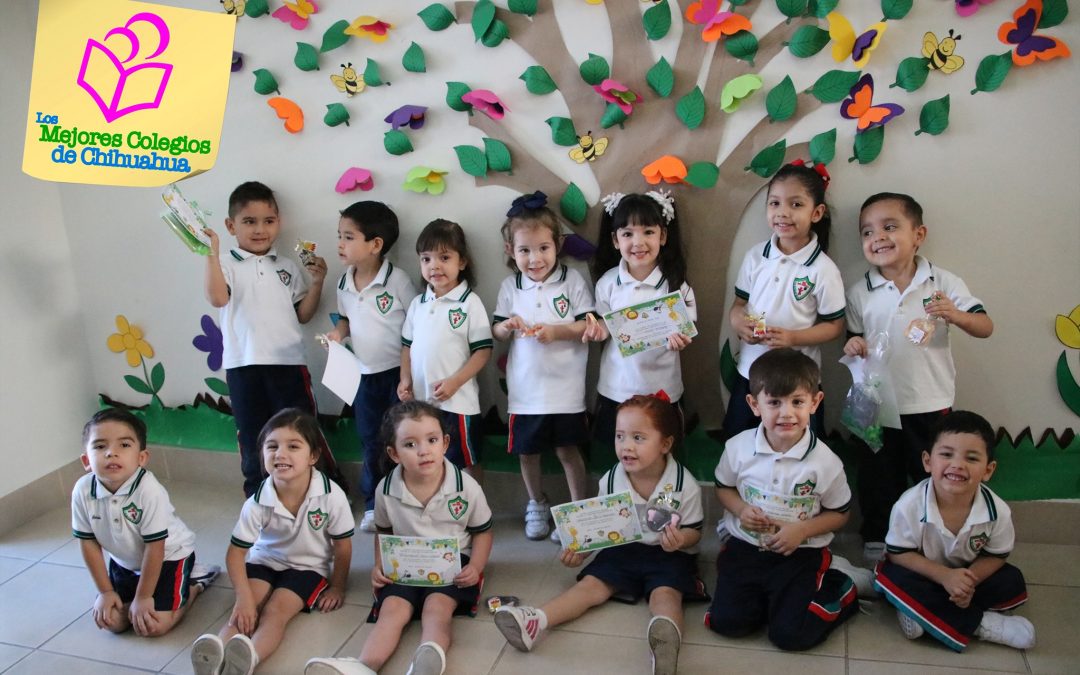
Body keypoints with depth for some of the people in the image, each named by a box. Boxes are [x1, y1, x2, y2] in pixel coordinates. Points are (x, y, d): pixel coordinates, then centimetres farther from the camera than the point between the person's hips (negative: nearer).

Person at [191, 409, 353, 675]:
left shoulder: (331, 496, -26)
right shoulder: (258, 502, -21)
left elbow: (342, 546, -11)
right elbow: (236, 552, -13)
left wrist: (337, 588, -2)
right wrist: (244, 598, -24)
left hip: (308, 566, -3)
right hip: (264, 561, 3)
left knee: (276, 610, -28)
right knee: (244, 613, -22)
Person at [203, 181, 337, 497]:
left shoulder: (287, 267, 12)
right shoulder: (227, 264, 1)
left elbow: (303, 314, 12)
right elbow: (217, 298, -19)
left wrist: (317, 282, 1)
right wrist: (212, 253, -24)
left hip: (288, 362, 2)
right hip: (244, 365, -2)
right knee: (253, 437, 10)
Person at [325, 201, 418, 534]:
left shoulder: (397, 281, -15)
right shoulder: (344, 284, 2)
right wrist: (338, 332, -5)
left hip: (398, 372, -5)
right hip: (364, 375, 5)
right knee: (371, 443, 14)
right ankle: (373, 505, 26)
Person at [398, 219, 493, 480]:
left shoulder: (470, 302, -9)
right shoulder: (418, 303, 8)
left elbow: (483, 350, -11)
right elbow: (408, 345, 15)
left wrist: (454, 382, -18)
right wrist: (405, 379, 2)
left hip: (457, 400, -5)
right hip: (420, 400, 5)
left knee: (467, 462, 8)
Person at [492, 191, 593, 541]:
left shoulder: (573, 281, -6)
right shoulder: (510, 286, 2)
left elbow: (592, 326, -8)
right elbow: (496, 330, 9)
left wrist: (557, 332, -20)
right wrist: (508, 326, -13)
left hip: (564, 386, -3)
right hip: (525, 387, 3)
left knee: (567, 449, 7)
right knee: (527, 451, 14)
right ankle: (537, 504, 37)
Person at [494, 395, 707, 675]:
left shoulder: (685, 485, -15)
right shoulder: (610, 481, -5)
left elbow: (694, 531, -6)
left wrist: (680, 539, -29)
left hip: (669, 554, -3)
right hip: (623, 549, 3)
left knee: (665, 593, -31)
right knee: (591, 584, -16)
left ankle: (667, 634, -62)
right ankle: (535, 621, -36)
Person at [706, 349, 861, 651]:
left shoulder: (825, 462, -13)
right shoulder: (739, 447, -7)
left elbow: (839, 514, 0)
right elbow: (723, 487, 10)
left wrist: (803, 529, -17)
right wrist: (741, 509, -12)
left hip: (801, 554, -2)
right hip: (745, 546, 2)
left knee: (791, 634, -13)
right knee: (727, 622, -13)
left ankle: (840, 591, 14)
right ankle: (766, 594, 15)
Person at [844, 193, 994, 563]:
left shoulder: (944, 283, -6)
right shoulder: (859, 293, -2)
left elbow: (986, 327, -5)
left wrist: (955, 315, -25)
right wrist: (852, 347, -15)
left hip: (930, 406, -1)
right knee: (879, 482, 14)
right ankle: (877, 544, 32)